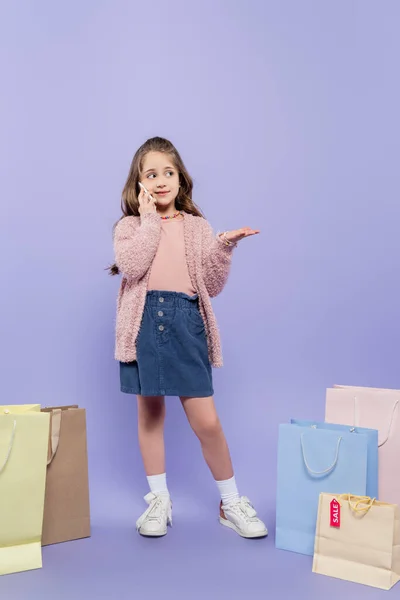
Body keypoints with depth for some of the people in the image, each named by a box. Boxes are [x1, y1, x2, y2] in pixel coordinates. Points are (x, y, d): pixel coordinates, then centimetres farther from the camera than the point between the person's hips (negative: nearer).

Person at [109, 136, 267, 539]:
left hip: (186, 323, 0)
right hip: (145, 322, 1)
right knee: (149, 413, 10)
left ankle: (231, 502, 18)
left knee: (206, 420, -1)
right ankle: (159, 500, 27)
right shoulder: (130, 226, 6)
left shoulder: (197, 227, 9)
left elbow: (212, 286, 6)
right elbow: (130, 265, -16)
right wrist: (150, 220, -10)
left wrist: (224, 249, -8)